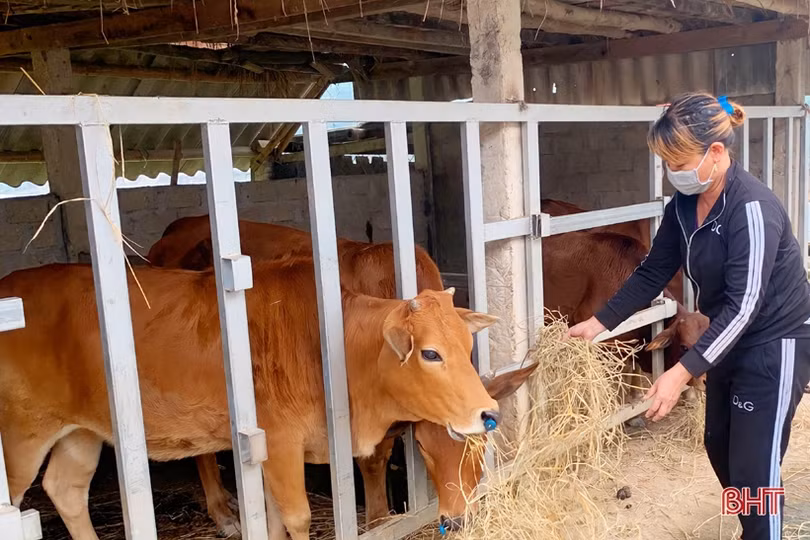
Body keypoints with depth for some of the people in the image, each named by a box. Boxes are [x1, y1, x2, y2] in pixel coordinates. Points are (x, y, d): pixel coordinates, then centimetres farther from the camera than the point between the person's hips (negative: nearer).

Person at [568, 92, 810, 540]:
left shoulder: (752, 208, -28)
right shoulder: (684, 205, -3)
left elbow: (744, 305, -31)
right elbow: (652, 273, 5)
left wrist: (681, 373, -35)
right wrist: (599, 323, 0)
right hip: (731, 341, 8)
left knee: (754, 467, -1)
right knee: (719, 447, 19)